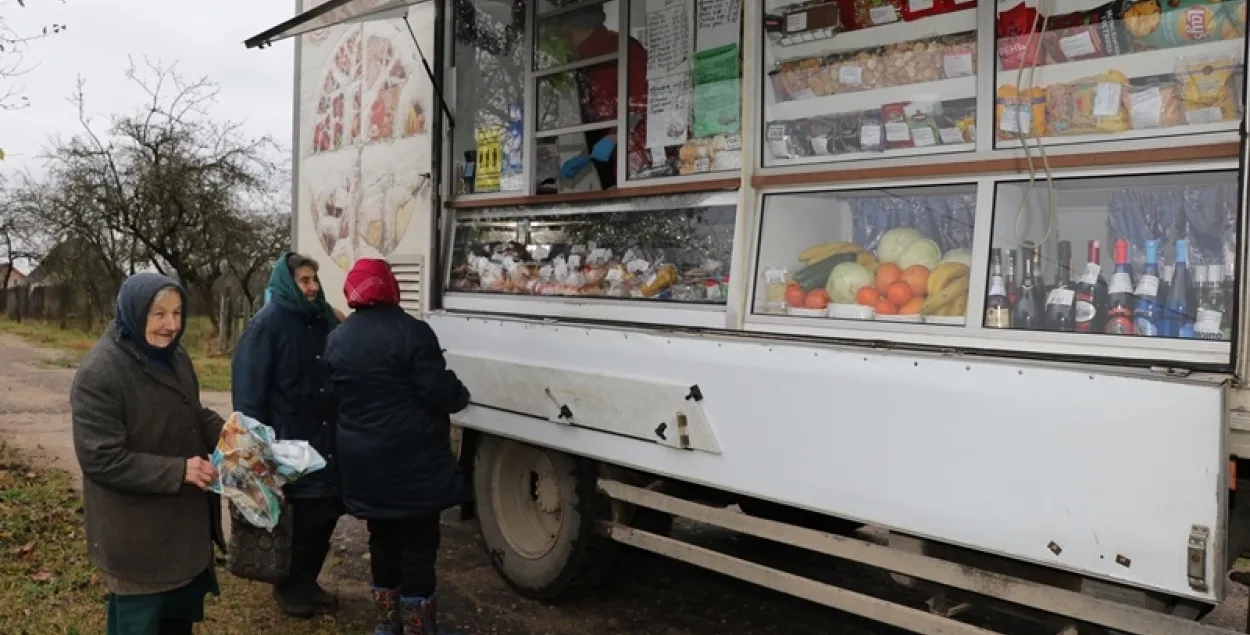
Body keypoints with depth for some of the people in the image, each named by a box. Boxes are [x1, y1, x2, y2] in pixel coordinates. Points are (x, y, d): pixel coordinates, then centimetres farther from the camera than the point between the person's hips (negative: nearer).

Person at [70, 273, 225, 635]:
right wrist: (178, 470, -27)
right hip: (136, 537, -8)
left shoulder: (175, 359, 3)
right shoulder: (99, 373, -23)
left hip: (184, 522, 8)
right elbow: (101, 458, -26)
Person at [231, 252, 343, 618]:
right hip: (289, 440, -6)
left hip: (328, 437, 6)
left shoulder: (325, 318, 9)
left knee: (326, 513, 13)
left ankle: (307, 581, 33)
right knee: (296, 519, 7)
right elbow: (249, 386, -11)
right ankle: (287, 587, 28)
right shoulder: (268, 323, -10)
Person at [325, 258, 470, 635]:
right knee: (417, 546, 3)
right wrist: (461, 396, 3)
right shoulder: (411, 331, -15)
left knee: (382, 540, 18)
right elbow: (438, 392, -17)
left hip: (363, 462, 6)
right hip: (412, 462, -6)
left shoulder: (337, 339, 6)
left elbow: (335, 397, 14)